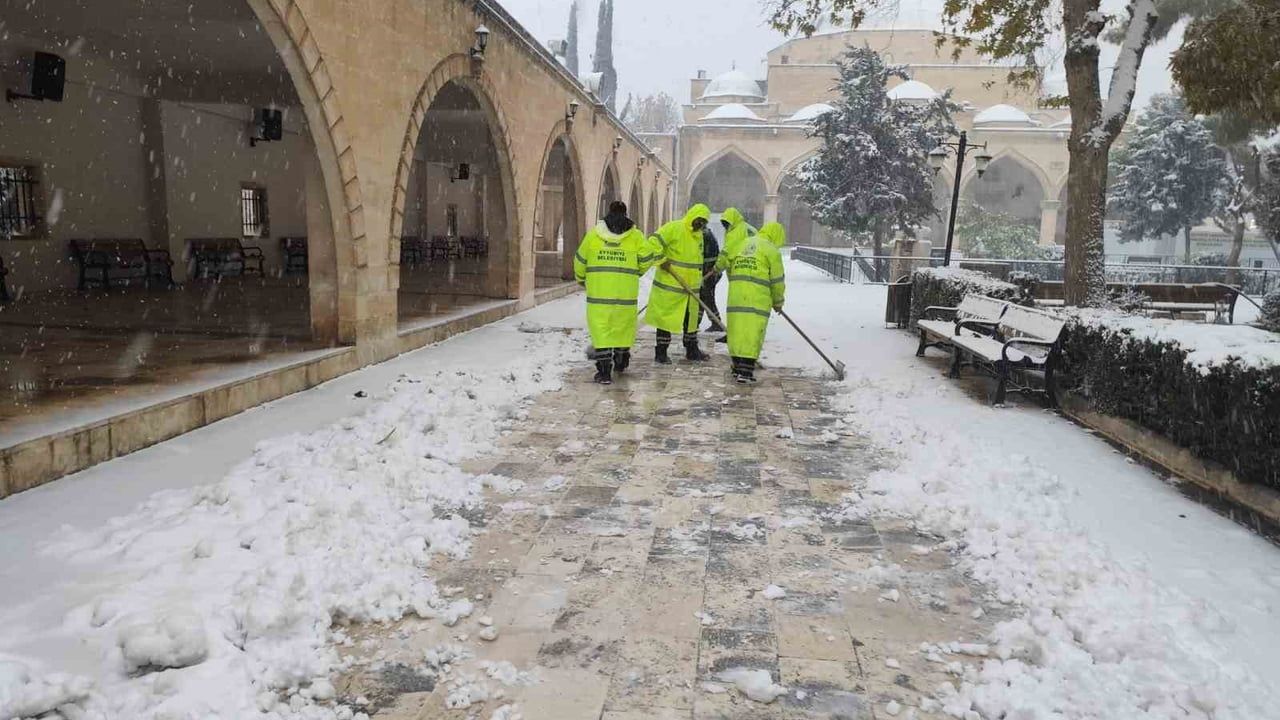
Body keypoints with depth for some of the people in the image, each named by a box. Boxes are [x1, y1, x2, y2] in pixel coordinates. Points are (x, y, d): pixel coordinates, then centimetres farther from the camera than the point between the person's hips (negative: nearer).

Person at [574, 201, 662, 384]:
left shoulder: (593, 234, 4)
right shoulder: (635, 236, 3)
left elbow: (580, 260, 9)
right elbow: (648, 256, 4)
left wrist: (581, 278, 27)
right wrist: (637, 272, 24)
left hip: (598, 291, -1)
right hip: (626, 291, 1)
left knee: (600, 327, 1)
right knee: (624, 325, 18)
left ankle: (604, 371, -7)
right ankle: (621, 362, 34)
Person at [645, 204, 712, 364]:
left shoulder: (698, 235, 13)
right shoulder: (673, 228, -13)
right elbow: (653, 243, -21)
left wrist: (698, 280, 23)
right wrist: (662, 261, -21)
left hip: (690, 287, 8)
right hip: (669, 285, -8)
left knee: (692, 318, 15)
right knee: (666, 318, 0)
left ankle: (692, 350, 28)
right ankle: (661, 352, 9)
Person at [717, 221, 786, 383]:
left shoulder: (740, 243, 17)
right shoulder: (771, 250, 2)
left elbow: (724, 262, 17)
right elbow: (777, 280, 2)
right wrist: (778, 301, 16)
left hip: (735, 296, 5)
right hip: (758, 299, -5)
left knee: (737, 332, 10)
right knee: (752, 334, -4)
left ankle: (737, 368, 18)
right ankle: (745, 371, -7)